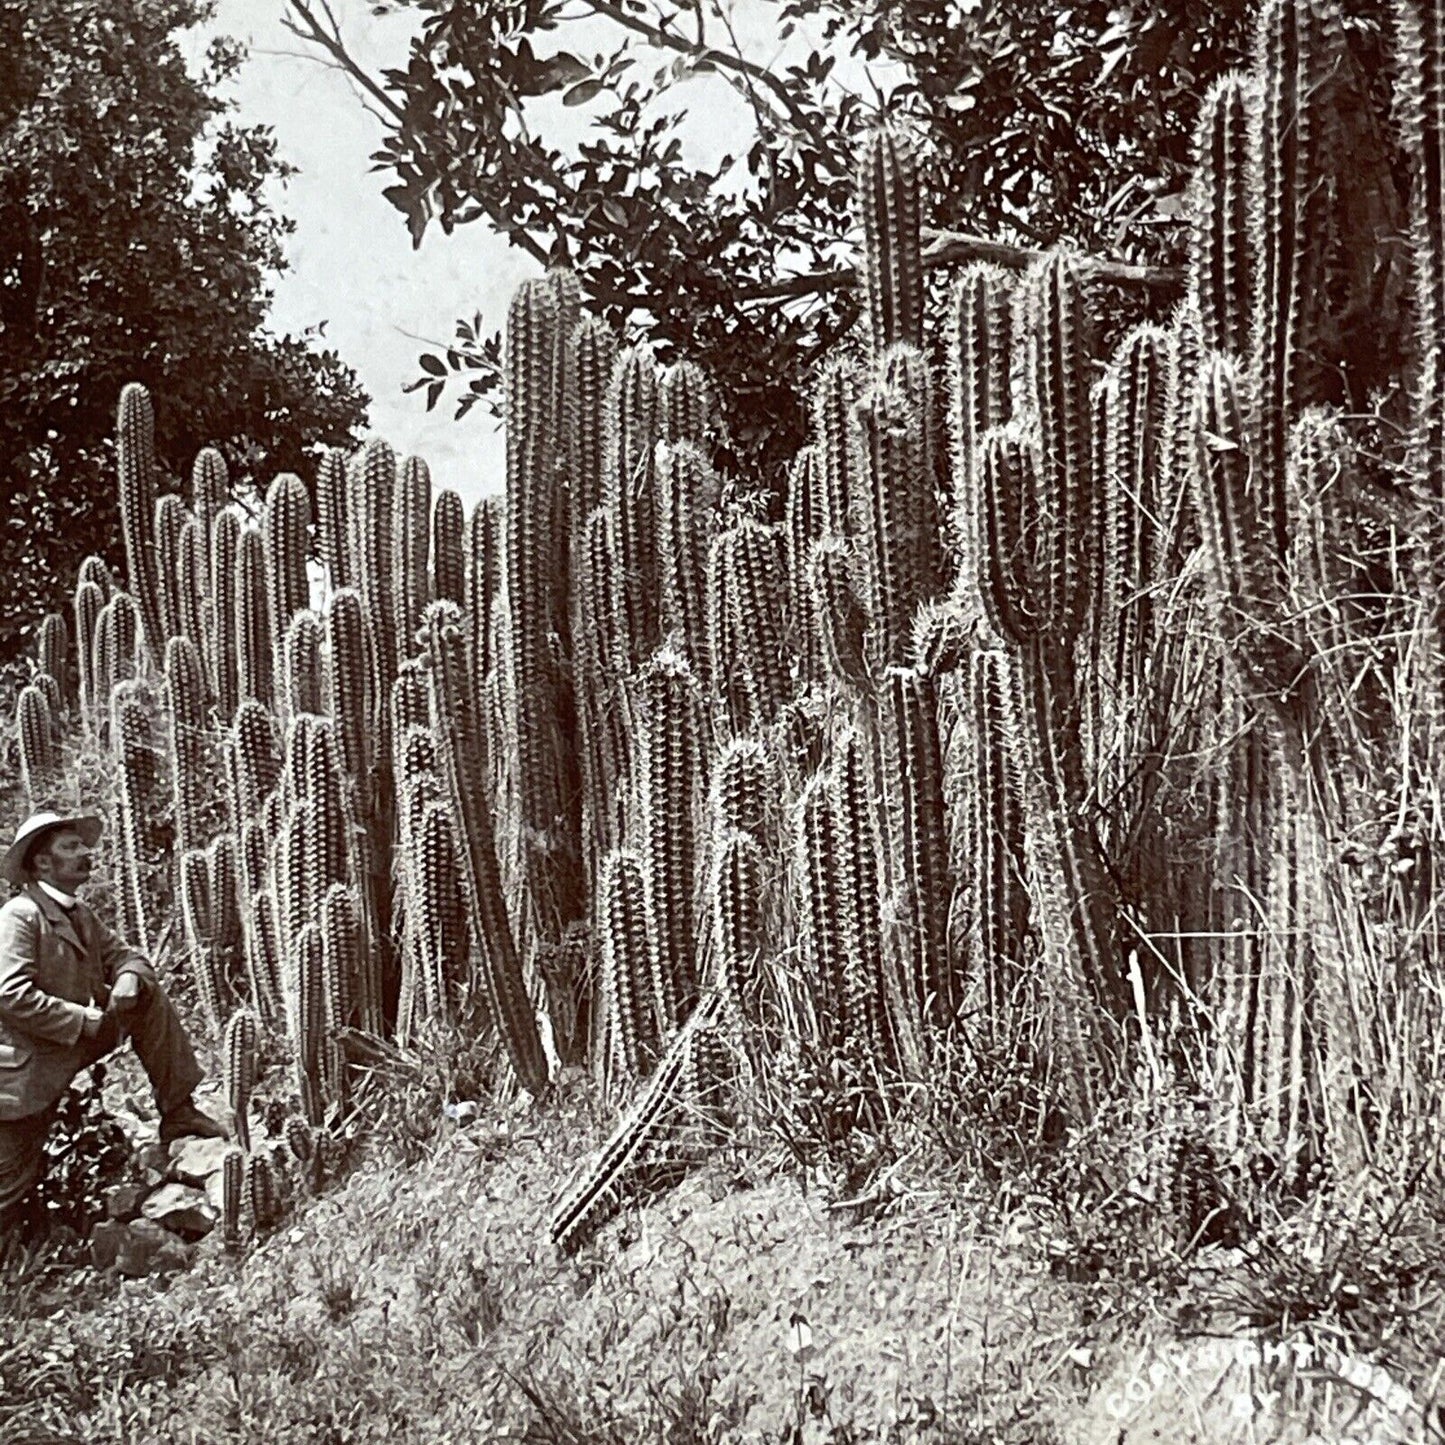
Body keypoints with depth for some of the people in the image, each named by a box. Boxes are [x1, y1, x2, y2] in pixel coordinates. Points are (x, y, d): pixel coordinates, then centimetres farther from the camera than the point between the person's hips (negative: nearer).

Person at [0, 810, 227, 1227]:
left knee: (150, 1000, -4)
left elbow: (123, 954, 13)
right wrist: (83, 1021, -23)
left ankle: (178, 1113, -2)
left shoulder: (82, 917, 9)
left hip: (74, 1046, 8)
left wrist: (128, 978, -12)